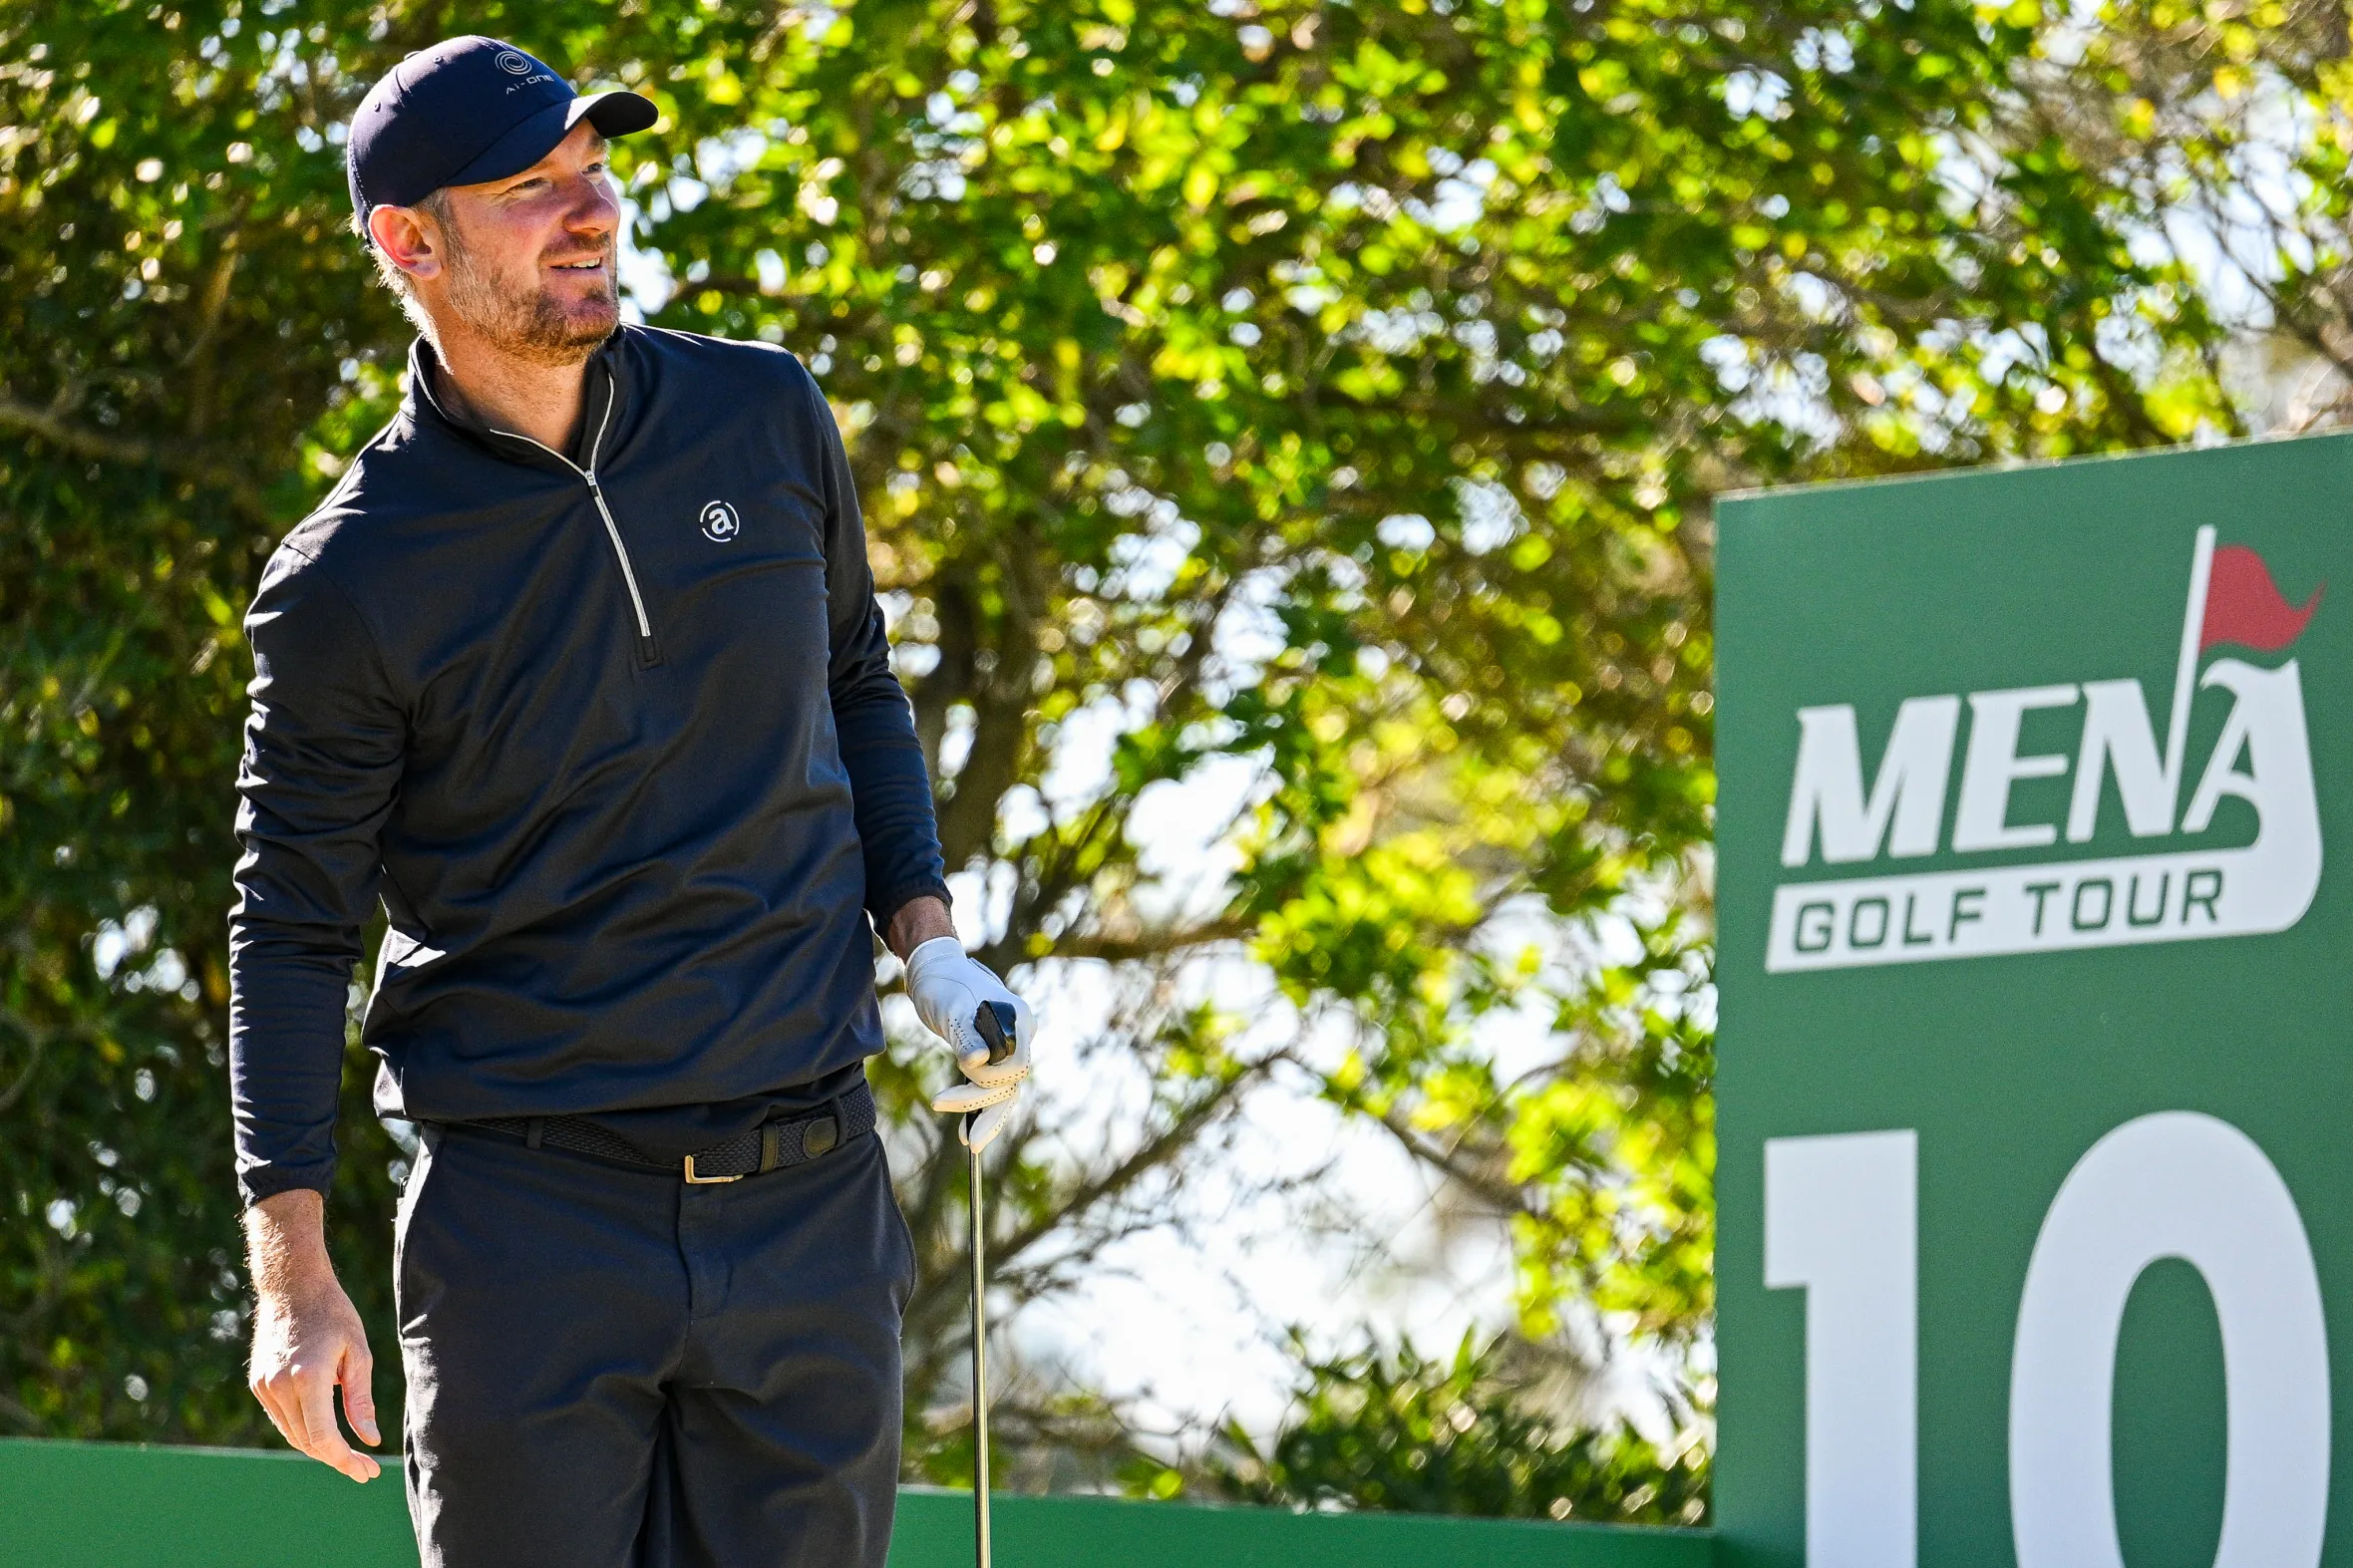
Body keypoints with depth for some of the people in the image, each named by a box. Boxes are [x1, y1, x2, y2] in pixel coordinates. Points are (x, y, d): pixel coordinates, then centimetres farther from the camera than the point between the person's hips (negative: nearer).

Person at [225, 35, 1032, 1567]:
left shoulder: (766, 419, 6)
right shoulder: (349, 580, -6)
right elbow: (294, 924, -1)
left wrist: (925, 937, 7)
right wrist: (294, 1273, -7)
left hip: (811, 1203, 3)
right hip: (524, 1223, -3)